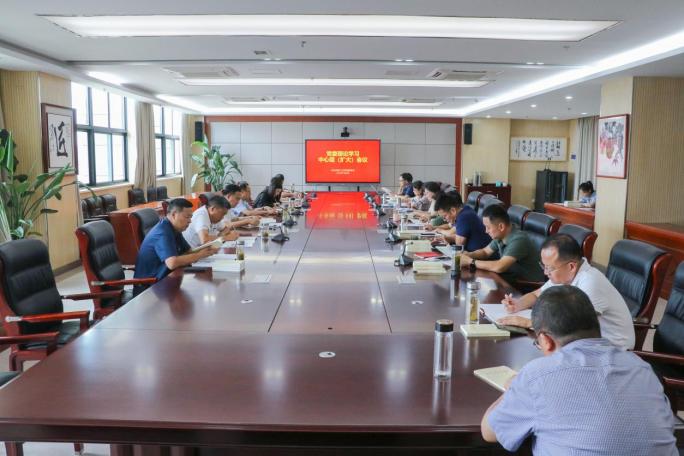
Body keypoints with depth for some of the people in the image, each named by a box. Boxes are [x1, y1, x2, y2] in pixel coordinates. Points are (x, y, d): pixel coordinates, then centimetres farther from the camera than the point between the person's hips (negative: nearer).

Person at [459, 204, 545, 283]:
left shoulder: (518, 240, -27)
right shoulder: (500, 236, -2)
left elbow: (499, 267, -35)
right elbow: (485, 252, 15)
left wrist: (471, 262, -25)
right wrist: (466, 256, -6)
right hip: (514, 277, 7)